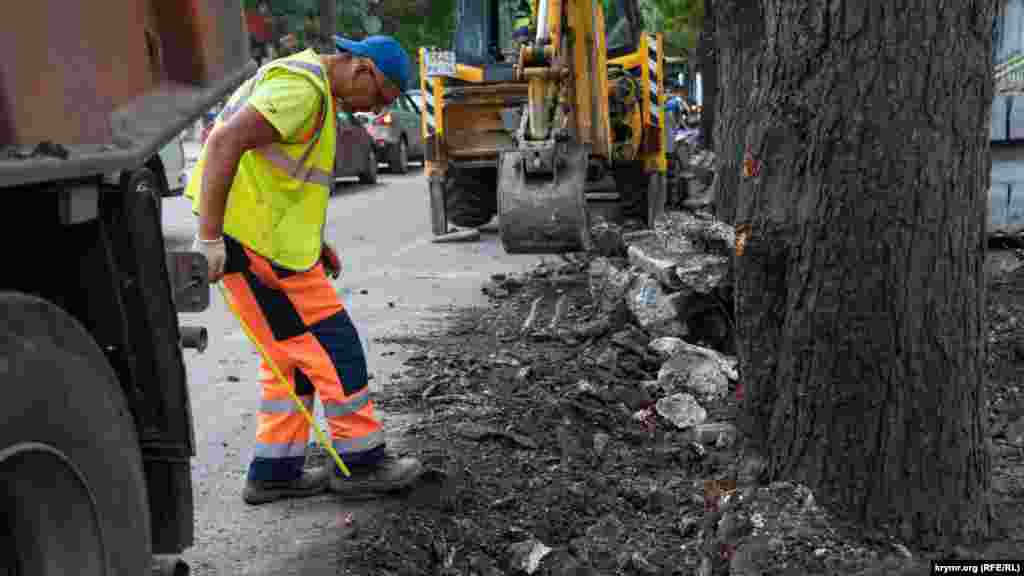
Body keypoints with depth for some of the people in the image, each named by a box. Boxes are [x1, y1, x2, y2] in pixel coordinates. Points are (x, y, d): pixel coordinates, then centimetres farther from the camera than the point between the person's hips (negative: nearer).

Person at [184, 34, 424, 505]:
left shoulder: (313, 89, 20)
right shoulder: (302, 86, -15)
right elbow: (224, 143, -26)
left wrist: (312, 241, 18)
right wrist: (209, 238, -27)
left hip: (272, 238, 10)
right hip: (257, 242, -10)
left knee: (293, 356, 13)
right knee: (331, 346, -3)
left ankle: (275, 471, 20)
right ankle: (360, 461, 8)